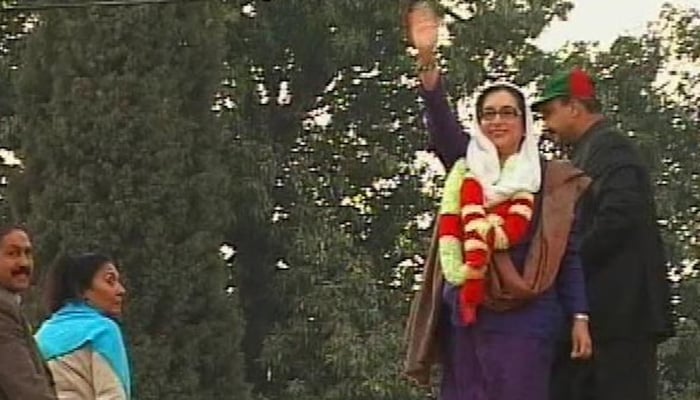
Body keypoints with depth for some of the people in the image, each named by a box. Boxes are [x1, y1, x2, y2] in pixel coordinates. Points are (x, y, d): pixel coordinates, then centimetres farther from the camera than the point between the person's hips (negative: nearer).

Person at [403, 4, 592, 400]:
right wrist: (427, 59, -20)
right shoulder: (467, 170, 11)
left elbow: (569, 253, 3)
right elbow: (442, 125, -5)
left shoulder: (550, 180, 5)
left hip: (527, 318, -3)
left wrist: (580, 318, -6)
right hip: (467, 315, 3)